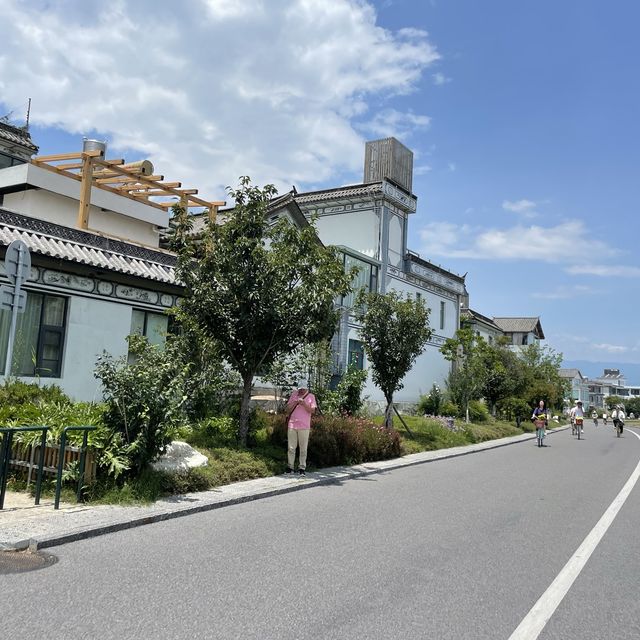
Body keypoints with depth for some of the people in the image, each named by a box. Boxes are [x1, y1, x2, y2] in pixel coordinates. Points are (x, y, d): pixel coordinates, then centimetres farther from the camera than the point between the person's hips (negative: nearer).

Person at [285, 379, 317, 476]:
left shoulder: (311, 396, 3)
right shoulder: (294, 395, 8)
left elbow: (312, 410, -4)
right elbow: (288, 408, 6)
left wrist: (304, 404, -18)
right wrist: (295, 402, -11)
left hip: (304, 426, -2)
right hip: (292, 425, 2)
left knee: (303, 448, 1)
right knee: (291, 447, 6)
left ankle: (302, 468, 8)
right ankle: (290, 467, 14)